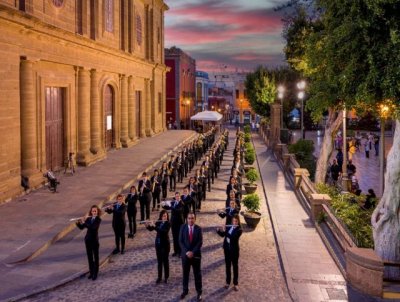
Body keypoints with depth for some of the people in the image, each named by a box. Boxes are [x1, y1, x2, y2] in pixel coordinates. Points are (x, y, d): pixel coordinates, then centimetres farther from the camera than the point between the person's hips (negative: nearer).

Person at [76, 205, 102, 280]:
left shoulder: (98, 220, -13)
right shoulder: (88, 219, 3)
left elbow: (92, 227, -28)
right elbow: (81, 227, 3)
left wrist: (84, 222, -28)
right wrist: (78, 223, -16)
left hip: (95, 240, -5)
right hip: (88, 239, 5)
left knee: (95, 257, 3)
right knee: (89, 256, 13)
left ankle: (95, 273, 9)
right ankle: (91, 272, 24)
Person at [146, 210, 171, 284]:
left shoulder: (168, 223, -14)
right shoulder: (158, 223, 1)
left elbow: (164, 231, -29)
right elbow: (150, 229, -2)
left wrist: (154, 226, -32)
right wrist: (147, 225, -23)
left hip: (165, 244, -4)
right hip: (158, 243, 5)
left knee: (165, 260, 5)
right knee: (159, 261, 12)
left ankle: (166, 277, 17)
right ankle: (159, 277, 22)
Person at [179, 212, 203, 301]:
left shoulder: (198, 229, -5)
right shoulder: (183, 227, -3)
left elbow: (200, 242, -9)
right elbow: (180, 241, -6)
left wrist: (193, 252, -18)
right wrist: (186, 251, -16)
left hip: (196, 254, -1)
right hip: (185, 254, 1)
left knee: (197, 274, 7)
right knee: (185, 273, 11)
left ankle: (199, 292, 18)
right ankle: (185, 290, 26)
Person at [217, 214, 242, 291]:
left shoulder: (239, 230, -14)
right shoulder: (229, 227, 2)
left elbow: (232, 237, -28)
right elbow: (222, 235, 6)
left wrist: (225, 231, -30)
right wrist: (219, 230, -14)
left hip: (234, 250, -5)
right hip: (227, 249, 5)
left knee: (235, 266, 7)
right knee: (227, 266, 14)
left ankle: (236, 283, 17)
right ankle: (228, 282, 27)